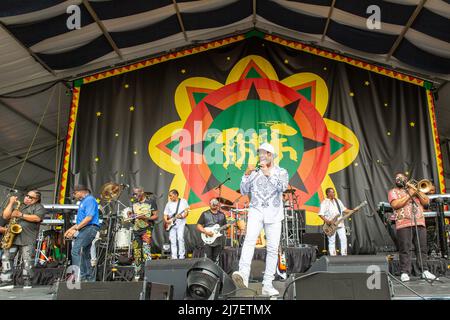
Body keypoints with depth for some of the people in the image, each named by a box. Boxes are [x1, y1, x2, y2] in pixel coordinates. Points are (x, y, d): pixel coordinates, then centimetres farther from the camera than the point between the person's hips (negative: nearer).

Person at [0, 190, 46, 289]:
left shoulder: (38, 207, 6)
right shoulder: (17, 205, 23)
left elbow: (37, 218, -12)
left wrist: (21, 215, -15)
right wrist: (11, 203, 6)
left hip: (27, 239, -5)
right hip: (12, 237, 5)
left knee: (27, 260, -5)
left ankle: (27, 281, 6)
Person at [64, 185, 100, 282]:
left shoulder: (90, 200, -8)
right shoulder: (83, 201, 24)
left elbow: (89, 217, -19)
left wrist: (75, 229, -18)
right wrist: (71, 229, 16)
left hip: (89, 228, -11)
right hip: (85, 230, 11)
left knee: (76, 250, -20)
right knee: (85, 255, 11)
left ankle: (79, 276, -23)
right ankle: (90, 279, 17)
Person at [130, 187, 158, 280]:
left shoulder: (151, 202, 0)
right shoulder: (135, 204, 17)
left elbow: (156, 216, -4)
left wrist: (146, 218, -19)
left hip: (146, 229, -6)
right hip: (136, 229, 6)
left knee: (146, 251, -16)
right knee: (136, 253, 6)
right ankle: (137, 275, 15)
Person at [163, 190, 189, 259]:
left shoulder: (183, 201, 4)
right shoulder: (168, 204, 14)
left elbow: (186, 212, 1)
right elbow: (165, 214, 15)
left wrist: (182, 216, -17)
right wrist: (166, 220, -3)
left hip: (180, 223, -4)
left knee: (180, 238, -16)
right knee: (172, 240, -1)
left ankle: (181, 256, -9)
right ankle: (174, 257, 4)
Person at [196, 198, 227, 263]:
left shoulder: (222, 215, 12)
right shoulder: (205, 214, 1)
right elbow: (198, 226, -2)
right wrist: (206, 232, -17)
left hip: (219, 242, 3)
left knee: (216, 260, 8)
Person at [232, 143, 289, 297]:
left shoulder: (281, 172, 8)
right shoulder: (255, 172, 10)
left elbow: (282, 187, -12)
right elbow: (244, 191, 4)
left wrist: (268, 173, -17)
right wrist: (246, 174, -9)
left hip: (274, 214, 1)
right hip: (256, 211, 0)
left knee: (273, 249, 0)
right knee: (249, 240, -24)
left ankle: (267, 285, 7)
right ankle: (243, 275, -37)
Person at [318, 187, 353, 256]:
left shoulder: (337, 201, 15)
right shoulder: (324, 203, -5)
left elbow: (344, 209, 19)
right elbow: (320, 214, -10)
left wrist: (352, 211, 5)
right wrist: (326, 221, -22)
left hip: (340, 224, 6)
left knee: (344, 239, 1)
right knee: (332, 241, -3)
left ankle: (344, 254, 9)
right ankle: (333, 256, 3)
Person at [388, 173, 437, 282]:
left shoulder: (414, 189, 24)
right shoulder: (393, 192, 10)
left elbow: (426, 201, 13)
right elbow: (395, 205, -8)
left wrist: (418, 191, 1)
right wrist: (409, 195, -7)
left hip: (420, 223, 4)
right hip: (404, 224, -4)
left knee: (422, 248, 3)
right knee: (405, 249, -6)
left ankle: (425, 271, 9)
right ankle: (405, 272, -5)